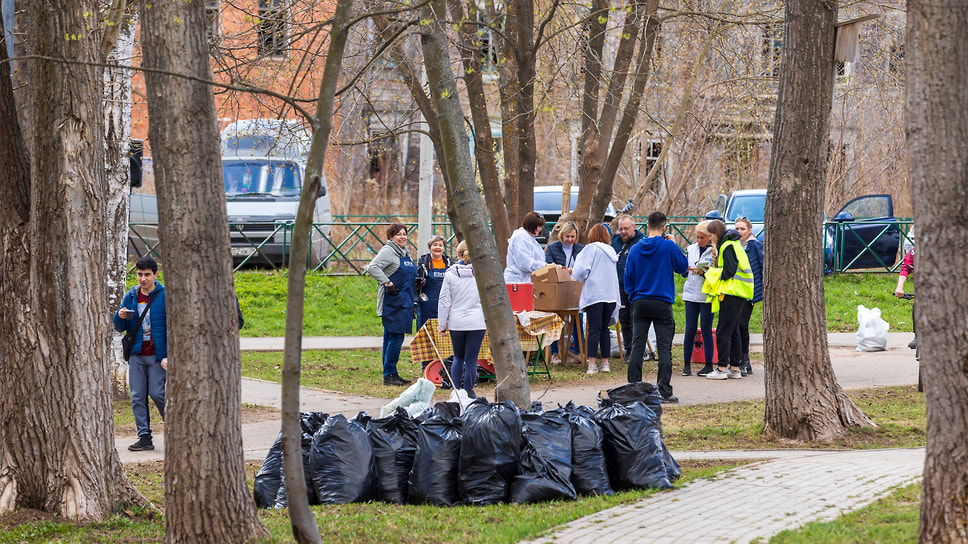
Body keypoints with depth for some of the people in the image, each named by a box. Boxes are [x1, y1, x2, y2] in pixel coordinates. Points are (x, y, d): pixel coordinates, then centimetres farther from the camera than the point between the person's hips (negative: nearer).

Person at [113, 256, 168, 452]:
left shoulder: (165, 296, -4)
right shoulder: (131, 296, 10)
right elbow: (119, 327, 14)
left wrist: (168, 355, -13)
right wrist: (120, 317, -10)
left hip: (157, 354, -5)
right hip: (136, 354, 5)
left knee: (157, 392, -8)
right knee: (137, 396, 1)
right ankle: (144, 437, 4)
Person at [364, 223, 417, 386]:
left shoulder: (405, 253, 18)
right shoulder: (388, 251, -9)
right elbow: (372, 267, -22)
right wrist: (387, 282, -24)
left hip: (404, 302, 9)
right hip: (392, 301, -9)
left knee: (391, 339, 12)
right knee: (395, 338, -11)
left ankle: (392, 374, 14)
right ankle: (388, 375, -9)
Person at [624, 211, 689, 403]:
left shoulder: (635, 249, 4)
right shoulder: (669, 247, -8)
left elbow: (628, 277, 10)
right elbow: (683, 267, 6)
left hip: (640, 303, 3)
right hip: (662, 304, -3)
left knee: (637, 346, 5)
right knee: (664, 348, -2)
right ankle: (664, 391, -6)